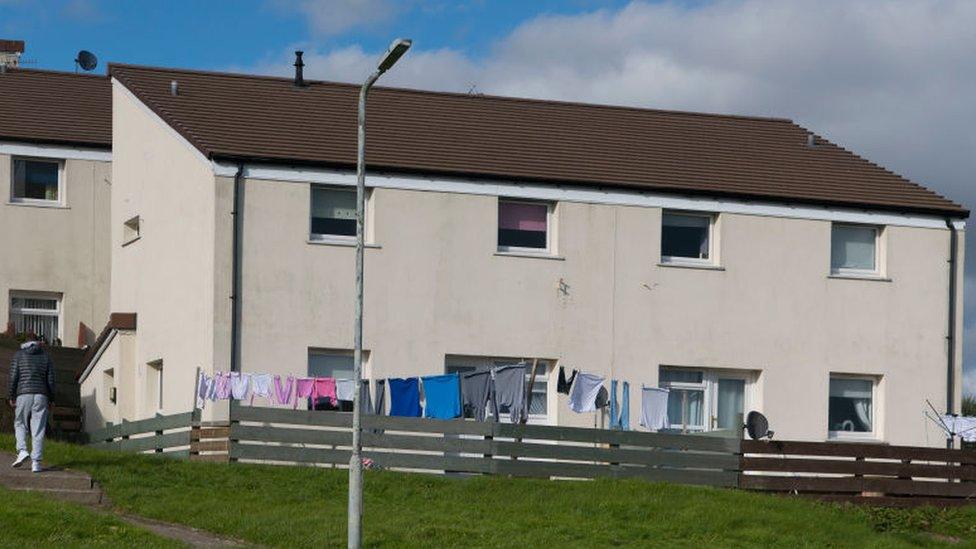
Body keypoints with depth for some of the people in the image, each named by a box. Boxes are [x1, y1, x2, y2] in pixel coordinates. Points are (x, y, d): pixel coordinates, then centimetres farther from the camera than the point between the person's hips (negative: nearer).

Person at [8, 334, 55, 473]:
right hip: (41, 396, 1)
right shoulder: (46, 357, 10)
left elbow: (13, 377, -2)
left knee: (20, 424, 16)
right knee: (38, 430, 1)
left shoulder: (18, 355, 6)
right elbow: (51, 380, 7)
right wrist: (51, 399, 13)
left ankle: (22, 451, -6)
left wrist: (11, 396, 3)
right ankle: (36, 462, -4)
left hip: (23, 395, -1)